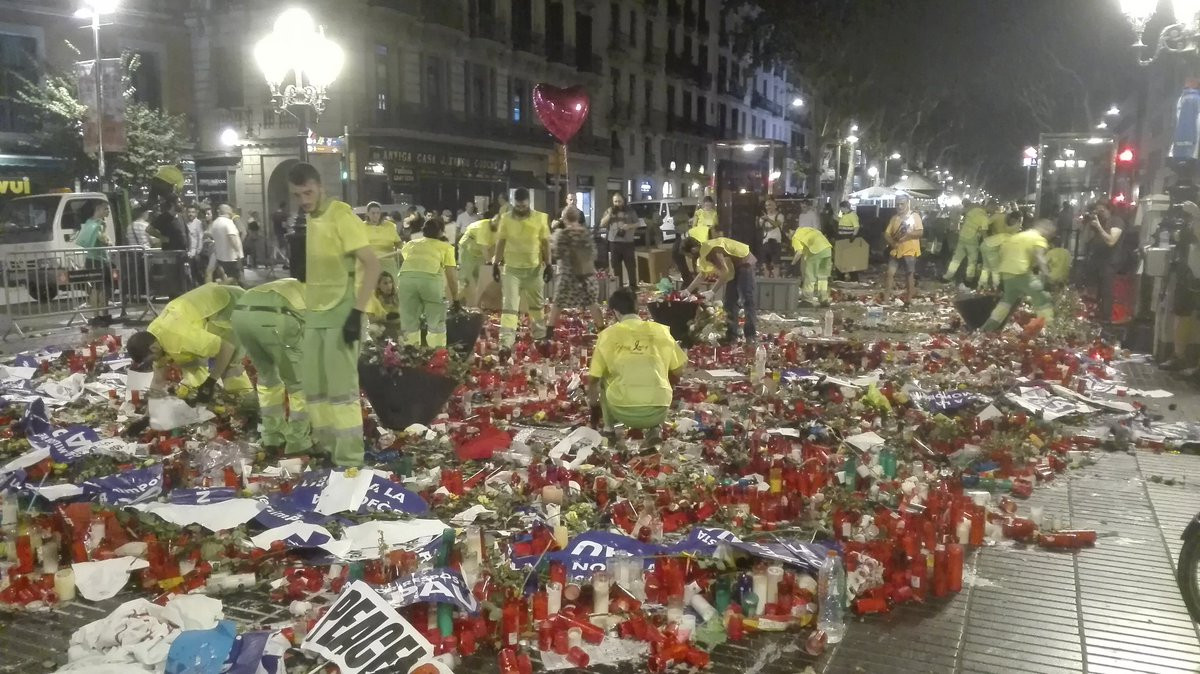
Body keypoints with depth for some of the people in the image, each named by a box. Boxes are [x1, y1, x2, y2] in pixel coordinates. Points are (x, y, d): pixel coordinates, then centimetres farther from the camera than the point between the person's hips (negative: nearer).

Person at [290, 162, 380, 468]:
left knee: (341, 388, -6)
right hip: (314, 315, 8)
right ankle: (326, 445, 24)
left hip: (341, 314, -8)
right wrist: (307, 307, 19)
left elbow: (372, 265, -19)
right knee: (314, 386, 12)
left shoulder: (342, 217, -14)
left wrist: (357, 312, -23)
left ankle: (349, 459, 0)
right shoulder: (310, 219, 10)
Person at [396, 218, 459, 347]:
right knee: (436, 323, 11)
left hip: (406, 278, 2)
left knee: (409, 322, 15)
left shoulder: (410, 244, 33)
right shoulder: (445, 246, 25)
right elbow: (451, 276, 19)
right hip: (430, 278, -2)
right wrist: (456, 300, 26)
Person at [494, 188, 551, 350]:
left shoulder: (540, 218, -5)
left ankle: (540, 336, 36)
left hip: (534, 268, 1)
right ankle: (506, 342, -12)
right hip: (511, 268, -1)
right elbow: (501, 242, 4)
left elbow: (545, 243, 1)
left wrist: (548, 264, -2)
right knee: (509, 305, -7)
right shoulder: (506, 218, -3)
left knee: (536, 304, 17)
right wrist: (496, 264, 2)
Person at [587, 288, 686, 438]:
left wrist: (594, 408, 30)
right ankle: (654, 427, 15)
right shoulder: (660, 330, 9)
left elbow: (592, 379, 12)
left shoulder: (608, 334, 6)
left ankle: (610, 429, 18)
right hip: (657, 411, 1)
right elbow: (678, 371, 17)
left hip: (622, 410, 0)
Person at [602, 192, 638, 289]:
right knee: (616, 265, 6)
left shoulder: (630, 211, 5)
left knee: (631, 264, 0)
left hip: (627, 242, -1)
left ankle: (633, 285, 8)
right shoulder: (609, 211, 7)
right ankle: (618, 286, 13)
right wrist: (610, 214, -11)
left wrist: (630, 226, -13)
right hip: (614, 242, 1)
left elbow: (637, 224, 8)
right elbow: (602, 224, 0)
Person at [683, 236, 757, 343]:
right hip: (735, 267, 11)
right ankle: (731, 336, 8)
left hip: (744, 263, -11)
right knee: (730, 302, 7)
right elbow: (702, 275, 17)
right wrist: (688, 290, 16)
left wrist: (713, 292, -28)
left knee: (747, 301, -15)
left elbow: (724, 272, -32)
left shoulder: (711, 251, -28)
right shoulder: (703, 252, 4)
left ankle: (751, 336, -16)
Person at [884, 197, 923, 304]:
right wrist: (891, 242, -12)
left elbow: (920, 232, -14)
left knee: (910, 274, 3)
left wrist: (907, 234, -29)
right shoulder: (894, 218, 11)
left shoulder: (915, 216, -5)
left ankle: (909, 298, 11)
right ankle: (886, 297, 5)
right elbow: (886, 233, 8)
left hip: (910, 251, -5)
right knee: (890, 273, 0)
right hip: (896, 250, 5)